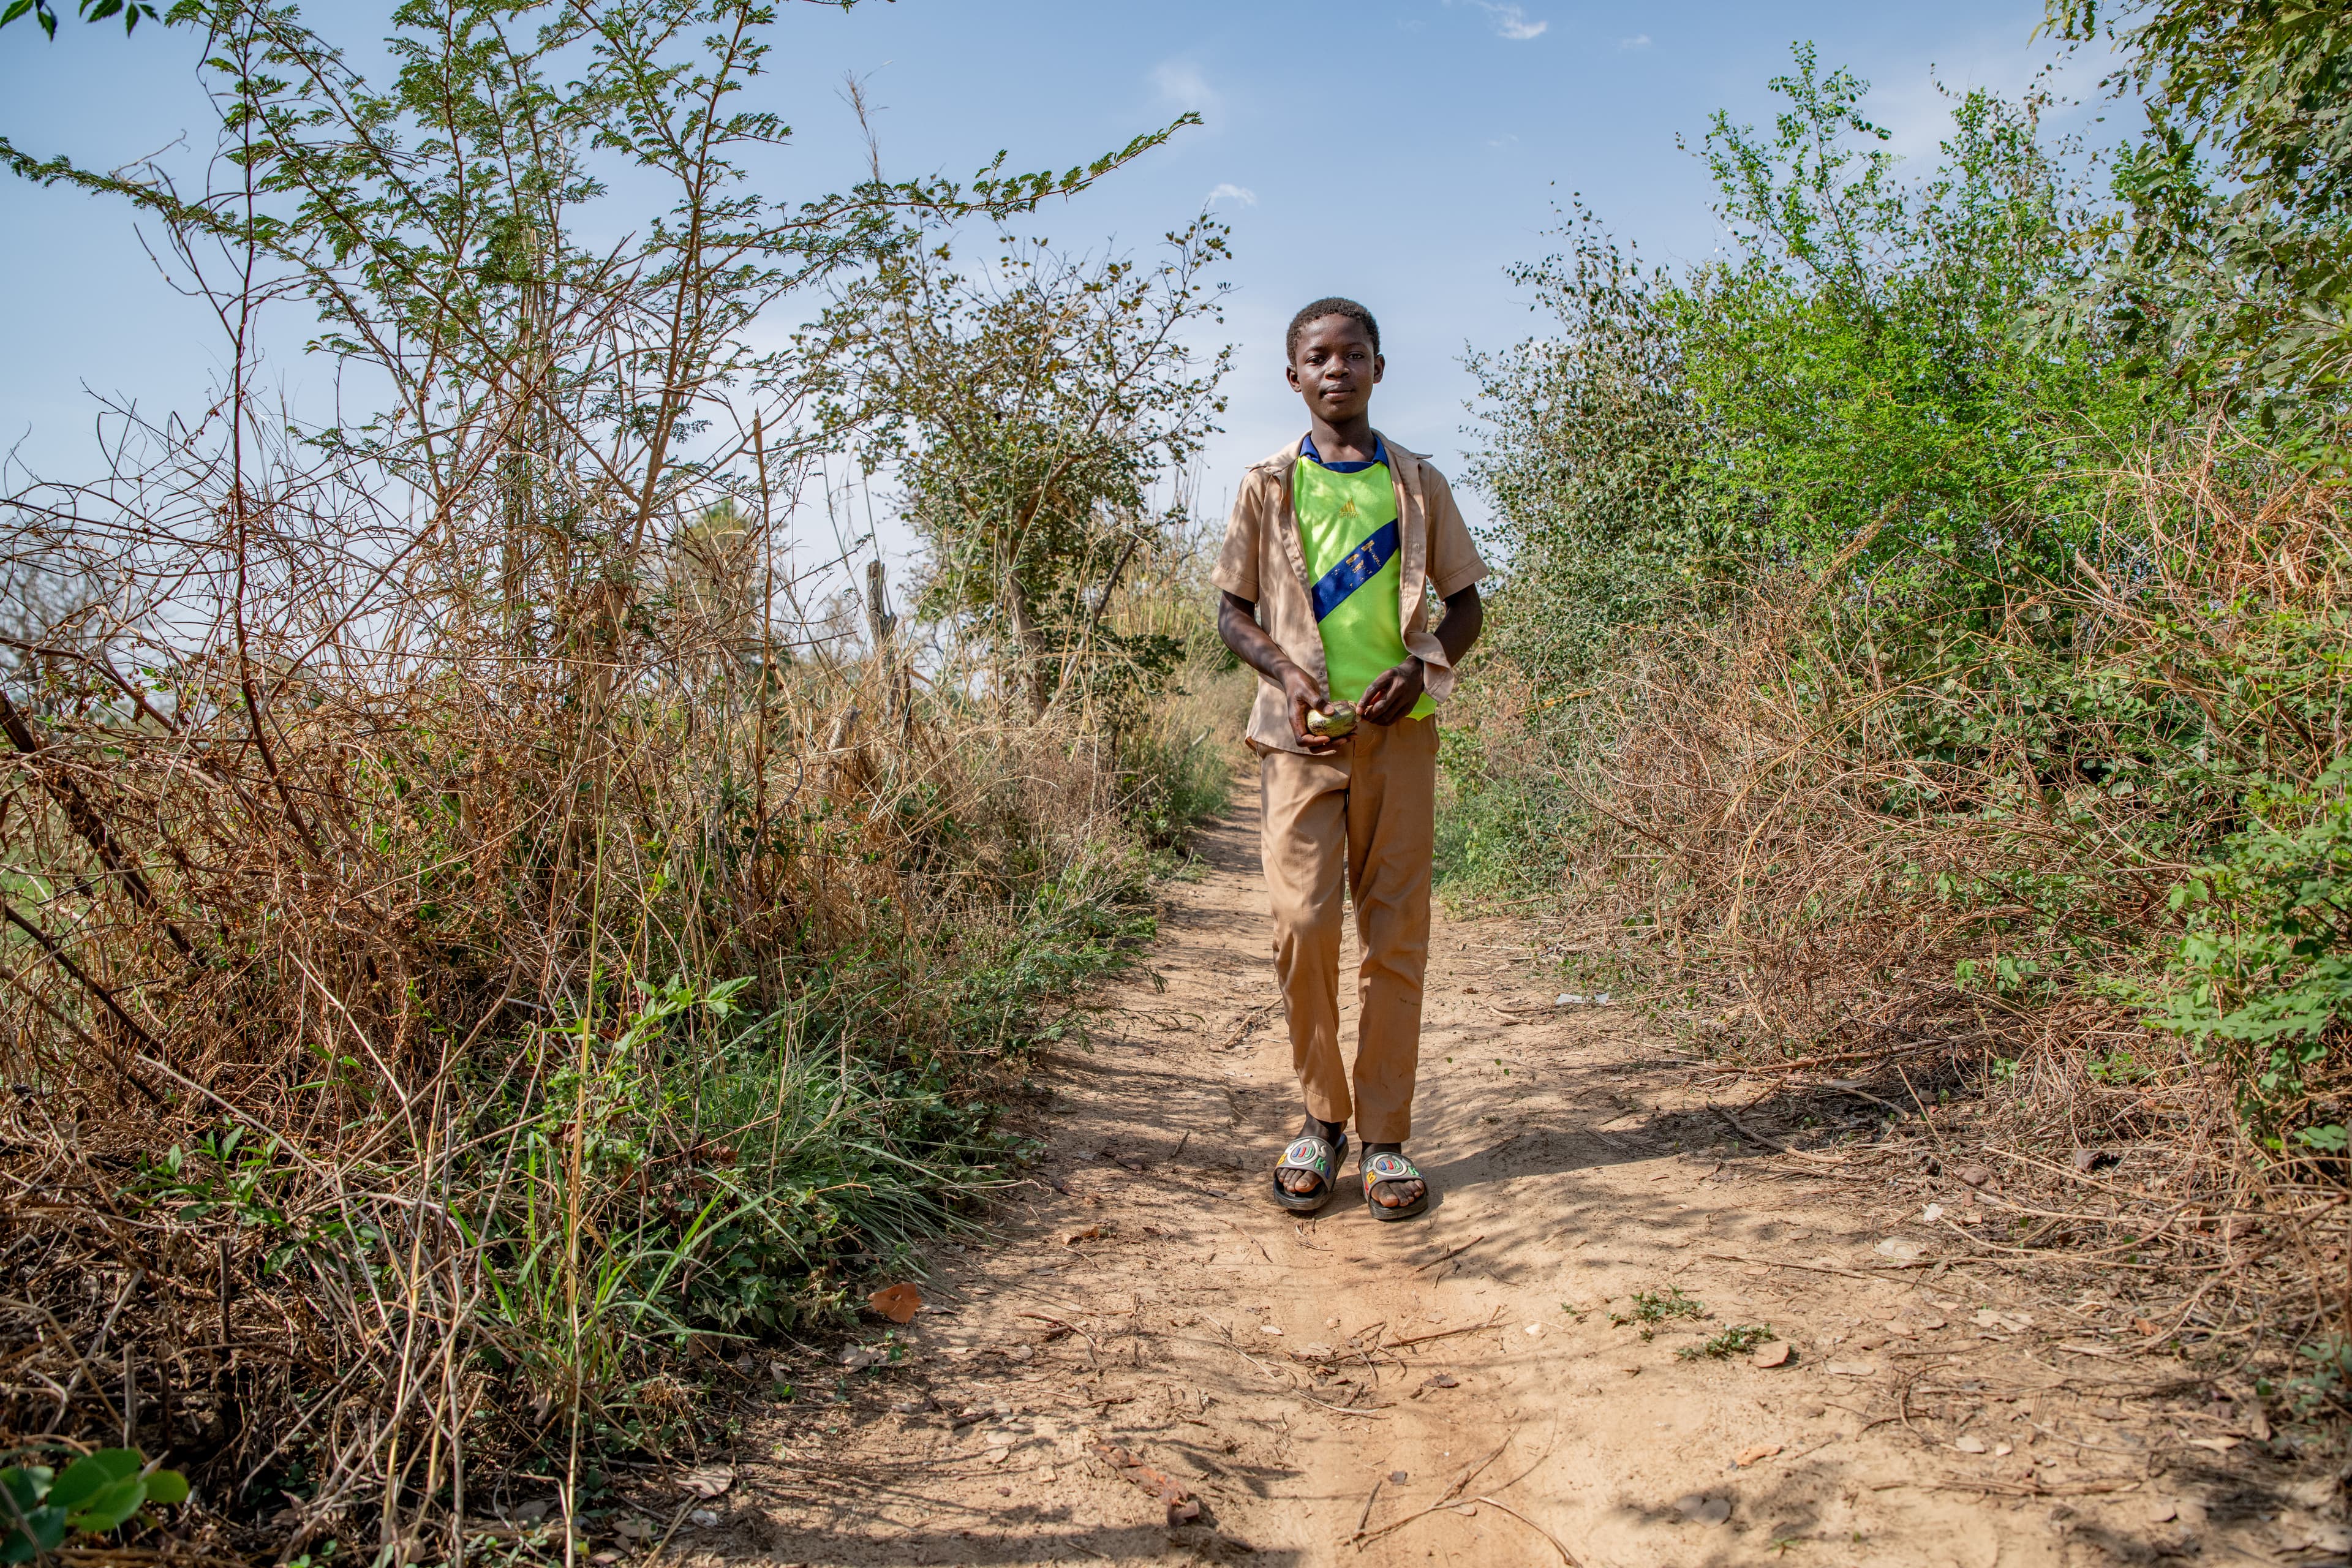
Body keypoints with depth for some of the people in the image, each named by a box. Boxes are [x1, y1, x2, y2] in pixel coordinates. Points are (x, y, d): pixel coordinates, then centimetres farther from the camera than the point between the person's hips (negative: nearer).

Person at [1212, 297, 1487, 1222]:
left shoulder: (1417, 484, 12)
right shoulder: (1267, 487, 9)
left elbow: (1465, 603, 15)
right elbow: (1233, 609, 11)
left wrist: (1421, 667, -5)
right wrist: (1285, 669, -8)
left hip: (1397, 730, 1)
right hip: (1302, 731, -1)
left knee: (1396, 934, -1)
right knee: (1301, 922, -8)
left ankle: (1385, 1137, 9)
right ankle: (1321, 1118, 11)